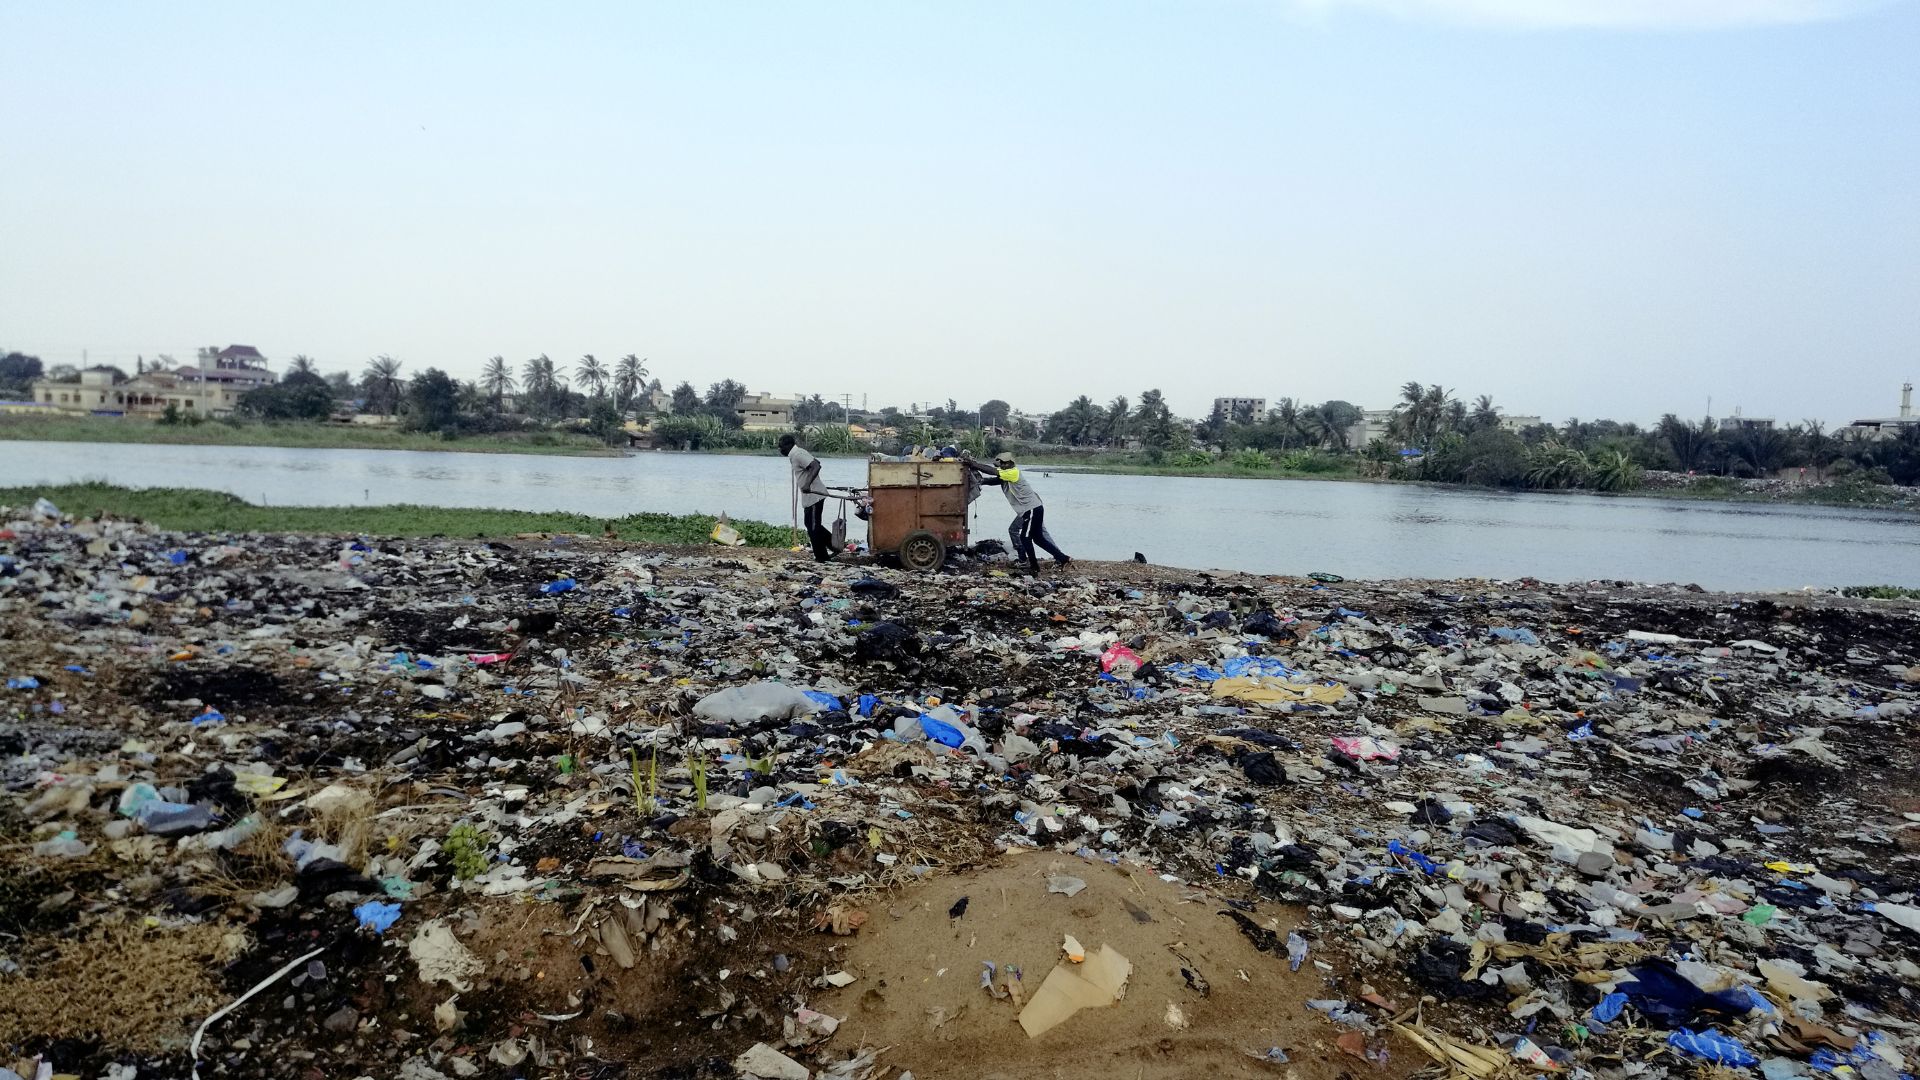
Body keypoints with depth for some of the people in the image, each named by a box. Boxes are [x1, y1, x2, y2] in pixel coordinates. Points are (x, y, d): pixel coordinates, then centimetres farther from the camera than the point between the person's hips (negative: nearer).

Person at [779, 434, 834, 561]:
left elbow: (816, 466, -30)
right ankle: (833, 544, 21)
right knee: (810, 524, 17)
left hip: (814, 495, -10)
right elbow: (816, 462, 24)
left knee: (813, 526, -2)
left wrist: (807, 484, -40)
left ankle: (821, 556, 8)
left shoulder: (797, 454, -17)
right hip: (809, 496, 10)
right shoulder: (795, 454, 12)